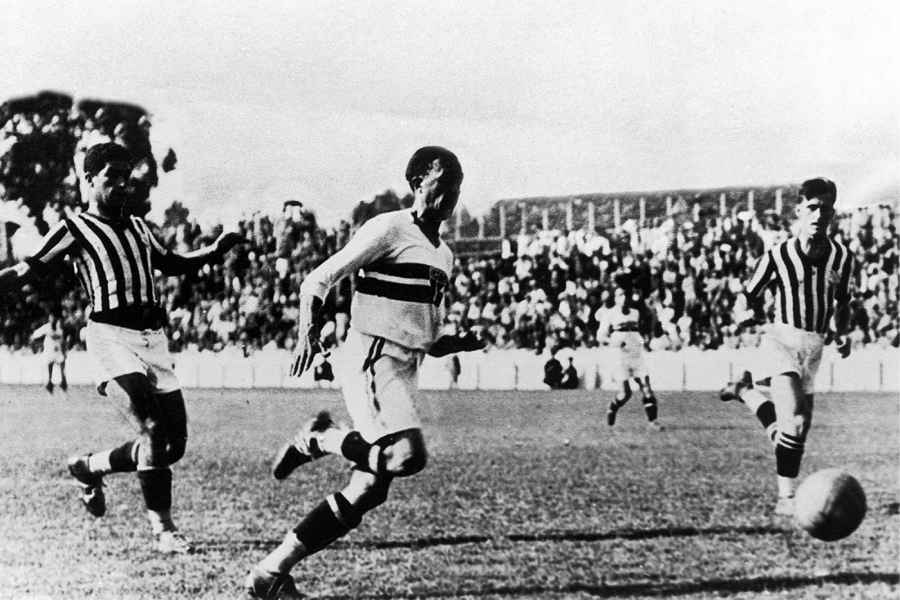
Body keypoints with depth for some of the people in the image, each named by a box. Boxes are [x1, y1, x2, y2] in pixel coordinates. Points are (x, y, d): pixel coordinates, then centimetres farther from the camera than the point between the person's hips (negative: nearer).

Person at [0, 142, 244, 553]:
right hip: (111, 333, -7)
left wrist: (215, 251, 20)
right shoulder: (74, 229, 4)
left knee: (174, 442, 3)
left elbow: (171, 264, 33)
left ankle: (89, 467, 23)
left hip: (152, 335, 7)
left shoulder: (136, 226, 22)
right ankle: (162, 528, -12)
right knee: (155, 425, -21)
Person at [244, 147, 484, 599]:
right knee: (408, 455, -30)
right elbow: (318, 281, -8)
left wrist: (458, 344, 7)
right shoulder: (388, 229, -6)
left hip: (403, 371, 8)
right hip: (370, 362, -8)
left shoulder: (444, 256, 19)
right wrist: (308, 332, -24)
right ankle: (318, 439, -3)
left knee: (369, 490, 2)